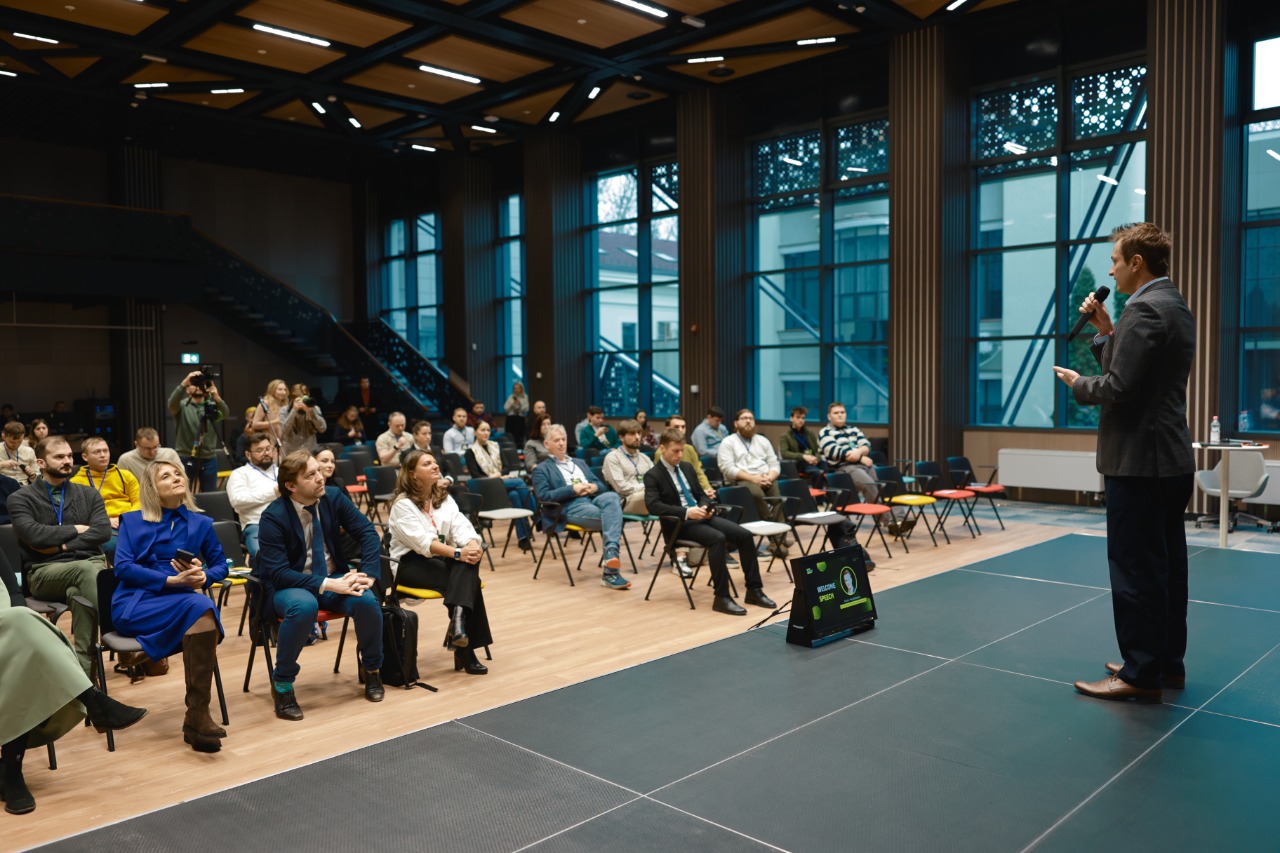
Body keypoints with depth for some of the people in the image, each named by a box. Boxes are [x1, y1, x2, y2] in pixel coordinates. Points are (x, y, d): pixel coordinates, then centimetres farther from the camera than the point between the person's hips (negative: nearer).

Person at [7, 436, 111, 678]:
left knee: (78, 592, -36)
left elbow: (103, 531, 0)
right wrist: (75, 529, -1)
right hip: (44, 572, -2)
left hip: (91, 563, 2)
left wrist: (62, 546, -9)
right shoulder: (21, 498, 8)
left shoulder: (88, 494, 16)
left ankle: (84, 666, -38)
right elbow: (33, 535, -11)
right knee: (85, 570, -37)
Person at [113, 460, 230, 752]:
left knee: (204, 608, -36)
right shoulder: (133, 521, 13)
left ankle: (197, 716, -36)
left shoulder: (201, 523, 19)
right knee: (199, 607, -34)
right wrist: (172, 580, -14)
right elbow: (123, 567, -2)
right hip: (136, 602, -3)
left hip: (184, 601, 3)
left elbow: (220, 565, 18)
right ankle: (197, 718, -33)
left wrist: (203, 577, -7)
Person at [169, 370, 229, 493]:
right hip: (186, 459, -2)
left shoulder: (211, 406, 6)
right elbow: (172, 404, -22)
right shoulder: (182, 406, 1)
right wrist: (184, 382, -35)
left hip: (209, 459, 2)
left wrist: (216, 397, -35)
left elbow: (225, 413, -14)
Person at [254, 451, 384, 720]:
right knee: (304, 606, -39)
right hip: (287, 585, -4)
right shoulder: (273, 517, -18)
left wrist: (368, 574, -18)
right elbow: (277, 572, -23)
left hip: (333, 578, 4)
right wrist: (327, 585, -32)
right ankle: (282, 683, -17)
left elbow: (367, 532, -3)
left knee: (367, 600, -26)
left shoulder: (333, 498, -6)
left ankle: (372, 670, 1)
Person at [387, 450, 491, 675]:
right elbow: (422, 542, -23)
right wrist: (458, 553, -35)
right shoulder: (403, 504, -10)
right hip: (411, 563, -5)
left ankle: (458, 621, -38)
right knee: (468, 580, -27)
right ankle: (465, 649, -26)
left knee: (468, 565, -29)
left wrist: (473, 546, -27)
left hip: (441, 558, 5)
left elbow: (461, 527, -4)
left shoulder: (444, 497, 10)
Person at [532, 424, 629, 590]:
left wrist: (594, 487, 2)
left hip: (593, 499, 5)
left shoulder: (579, 463, 34)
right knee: (610, 516, -32)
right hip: (570, 507, -5)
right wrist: (572, 489, -9)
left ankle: (612, 551, -46)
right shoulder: (541, 469, 15)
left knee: (612, 497, -33)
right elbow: (543, 496, -2)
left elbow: (601, 485, 27)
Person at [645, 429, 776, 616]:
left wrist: (705, 506, -2)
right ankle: (722, 597, -29)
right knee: (717, 538, -34)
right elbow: (653, 505, -19)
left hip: (702, 516, 7)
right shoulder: (653, 475, -5)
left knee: (745, 535, -12)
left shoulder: (687, 467, 17)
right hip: (681, 523, -7)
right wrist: (686, 512, -26)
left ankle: (754, 590, -3)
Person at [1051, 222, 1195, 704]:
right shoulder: (1174, 306, 16)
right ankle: (1167, 663, 26)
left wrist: (1078, 385, -4)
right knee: (1166, 565, 15)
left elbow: (1118, 388, -21)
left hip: (1139, 461, -10)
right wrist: (1106, 331, 11)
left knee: (1135, 569, -3)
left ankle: (1141, 674, 4)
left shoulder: (1144, 308, -16)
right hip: (1171, 458, 10)